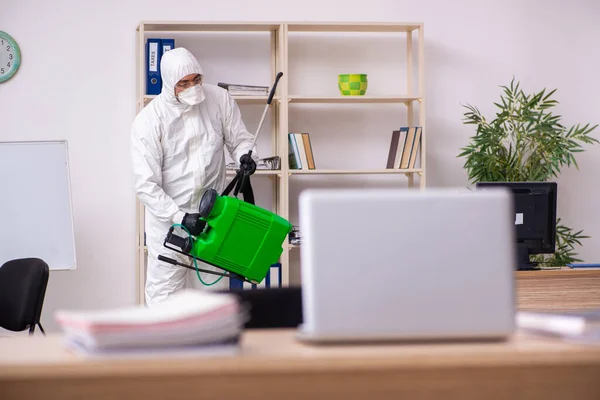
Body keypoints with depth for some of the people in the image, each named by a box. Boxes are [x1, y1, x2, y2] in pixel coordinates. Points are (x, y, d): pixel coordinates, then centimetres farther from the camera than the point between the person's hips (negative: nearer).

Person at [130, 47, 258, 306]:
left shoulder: (219, 99, -7)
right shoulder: (149, 120, -16)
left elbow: (239, 138, 6)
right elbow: (146, 185, -17)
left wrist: (245, 154, -18)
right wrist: (179, 217, -26)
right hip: (168, 218, -3)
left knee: (215, 288, 13)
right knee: (164, 295, 0)